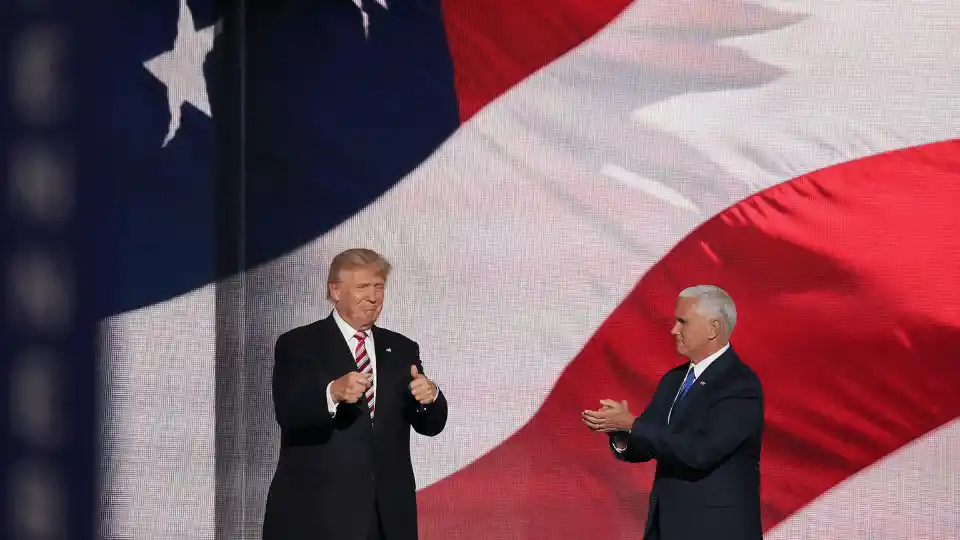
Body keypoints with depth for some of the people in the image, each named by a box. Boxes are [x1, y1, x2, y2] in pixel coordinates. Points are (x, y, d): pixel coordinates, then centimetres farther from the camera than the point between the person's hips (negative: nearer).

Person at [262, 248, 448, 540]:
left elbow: (430, 425, 8)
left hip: (388, 516, 5)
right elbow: (287, 414, -15)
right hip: (316, 515, -5)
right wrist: (333, 393, -34)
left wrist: (430, 397, -16)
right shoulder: (298, 345, 0)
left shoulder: (402, 349, 14)